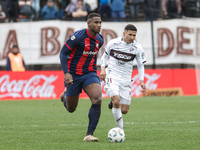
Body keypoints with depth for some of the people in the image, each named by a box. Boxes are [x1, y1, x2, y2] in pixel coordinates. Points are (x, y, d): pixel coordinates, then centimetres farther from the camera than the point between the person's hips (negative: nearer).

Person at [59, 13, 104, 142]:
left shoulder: (100, 40, 1)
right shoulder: (78, 37, -18)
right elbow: (63, 53, -15)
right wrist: (66, 73, -24)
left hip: (90, 74, 4)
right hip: (74, 75, -4)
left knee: (97, 99, -24)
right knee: (71, 109, 9)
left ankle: (89, 134, -19)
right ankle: (65, 95, 49)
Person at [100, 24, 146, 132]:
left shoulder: (137, 48, -3)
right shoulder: (113, 43, -6)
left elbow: (141, 65, 8)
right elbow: (105, 55, 11)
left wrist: (141, 81, -2)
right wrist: (103, 69, -4)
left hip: (126, 79, 2)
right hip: (111, 76, -2)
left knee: (124, 110, -1)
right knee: (117, 101, -26)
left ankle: (113, 103, 35)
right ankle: (120, 128, -14)